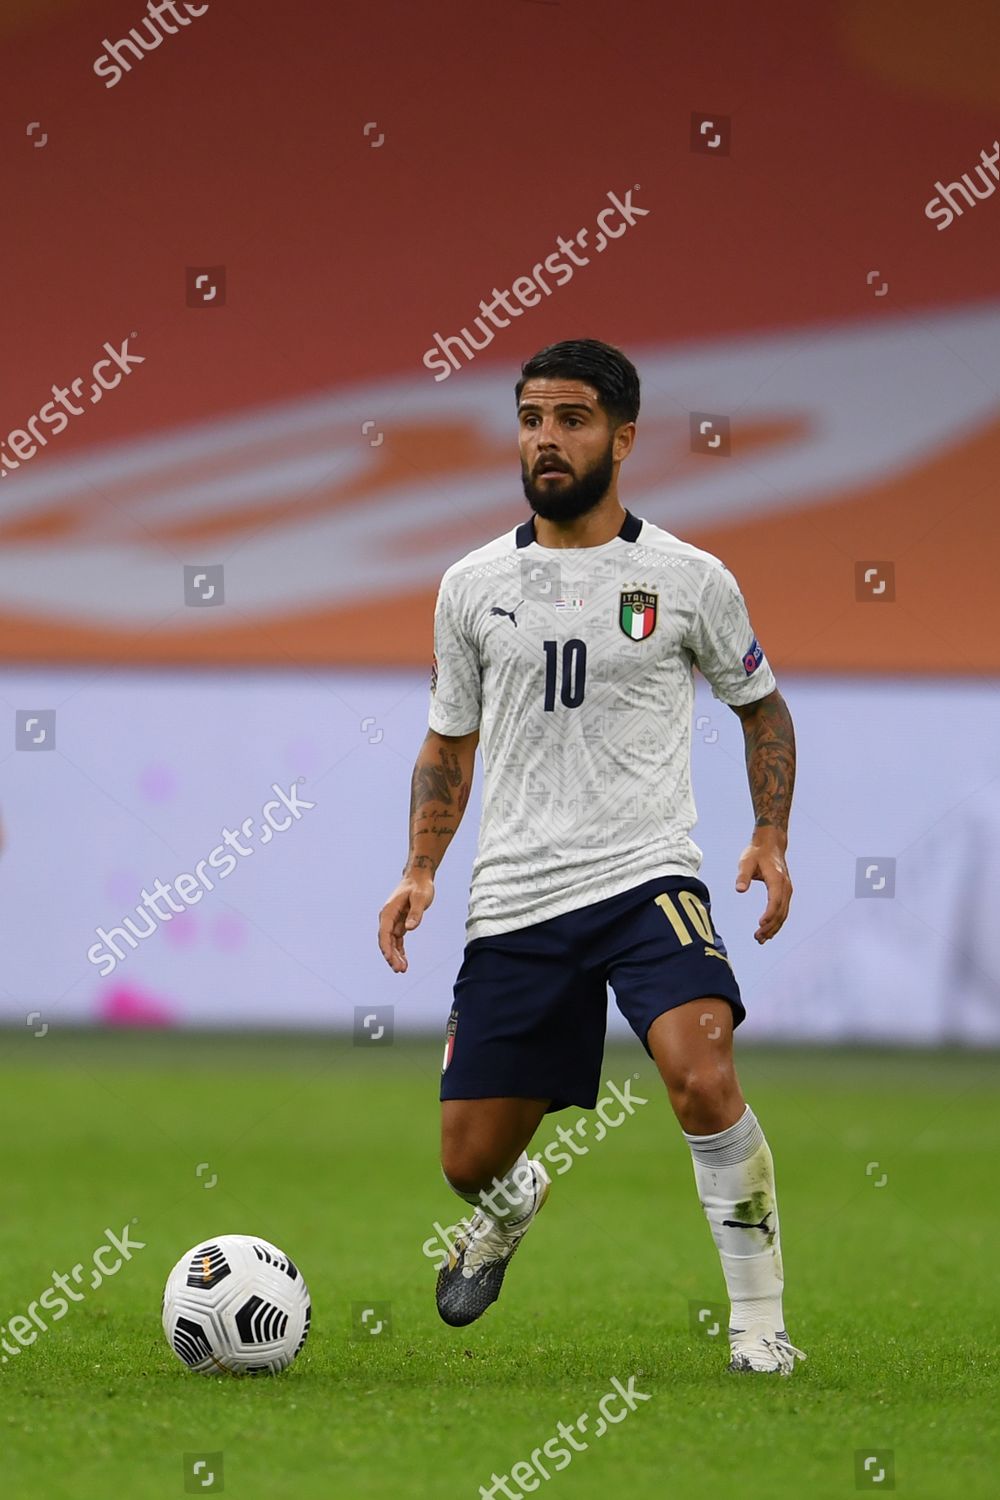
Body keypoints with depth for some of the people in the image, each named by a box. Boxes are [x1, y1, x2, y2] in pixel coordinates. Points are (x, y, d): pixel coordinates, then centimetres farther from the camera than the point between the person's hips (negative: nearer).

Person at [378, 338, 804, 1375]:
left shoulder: (689, 580, 1)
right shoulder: (472, 587, 8)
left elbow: (761, 707, 16)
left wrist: (771, 840, 2)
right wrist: (419, 872, 5)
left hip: (646, 879, -3)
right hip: (513, 900, 3)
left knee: (702, 1079, -30)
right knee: (469, 1160, 4)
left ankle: (758, 1319, -14)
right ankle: (510, 1206, 44)